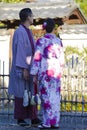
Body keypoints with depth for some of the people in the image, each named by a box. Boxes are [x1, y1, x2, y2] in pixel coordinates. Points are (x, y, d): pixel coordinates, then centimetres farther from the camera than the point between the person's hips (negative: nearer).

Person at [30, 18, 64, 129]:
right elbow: (62, 59, 10)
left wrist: (34, 74, -7)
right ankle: (55, 122, 9)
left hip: (45, 72, -5)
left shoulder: (41, 41, -8)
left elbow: (37, 58, -10)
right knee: (55, 96, 8)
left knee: (46, 96, -1)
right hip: (57, 73, 5)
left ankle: (47, 122, -1)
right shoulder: (58, 41, 7)